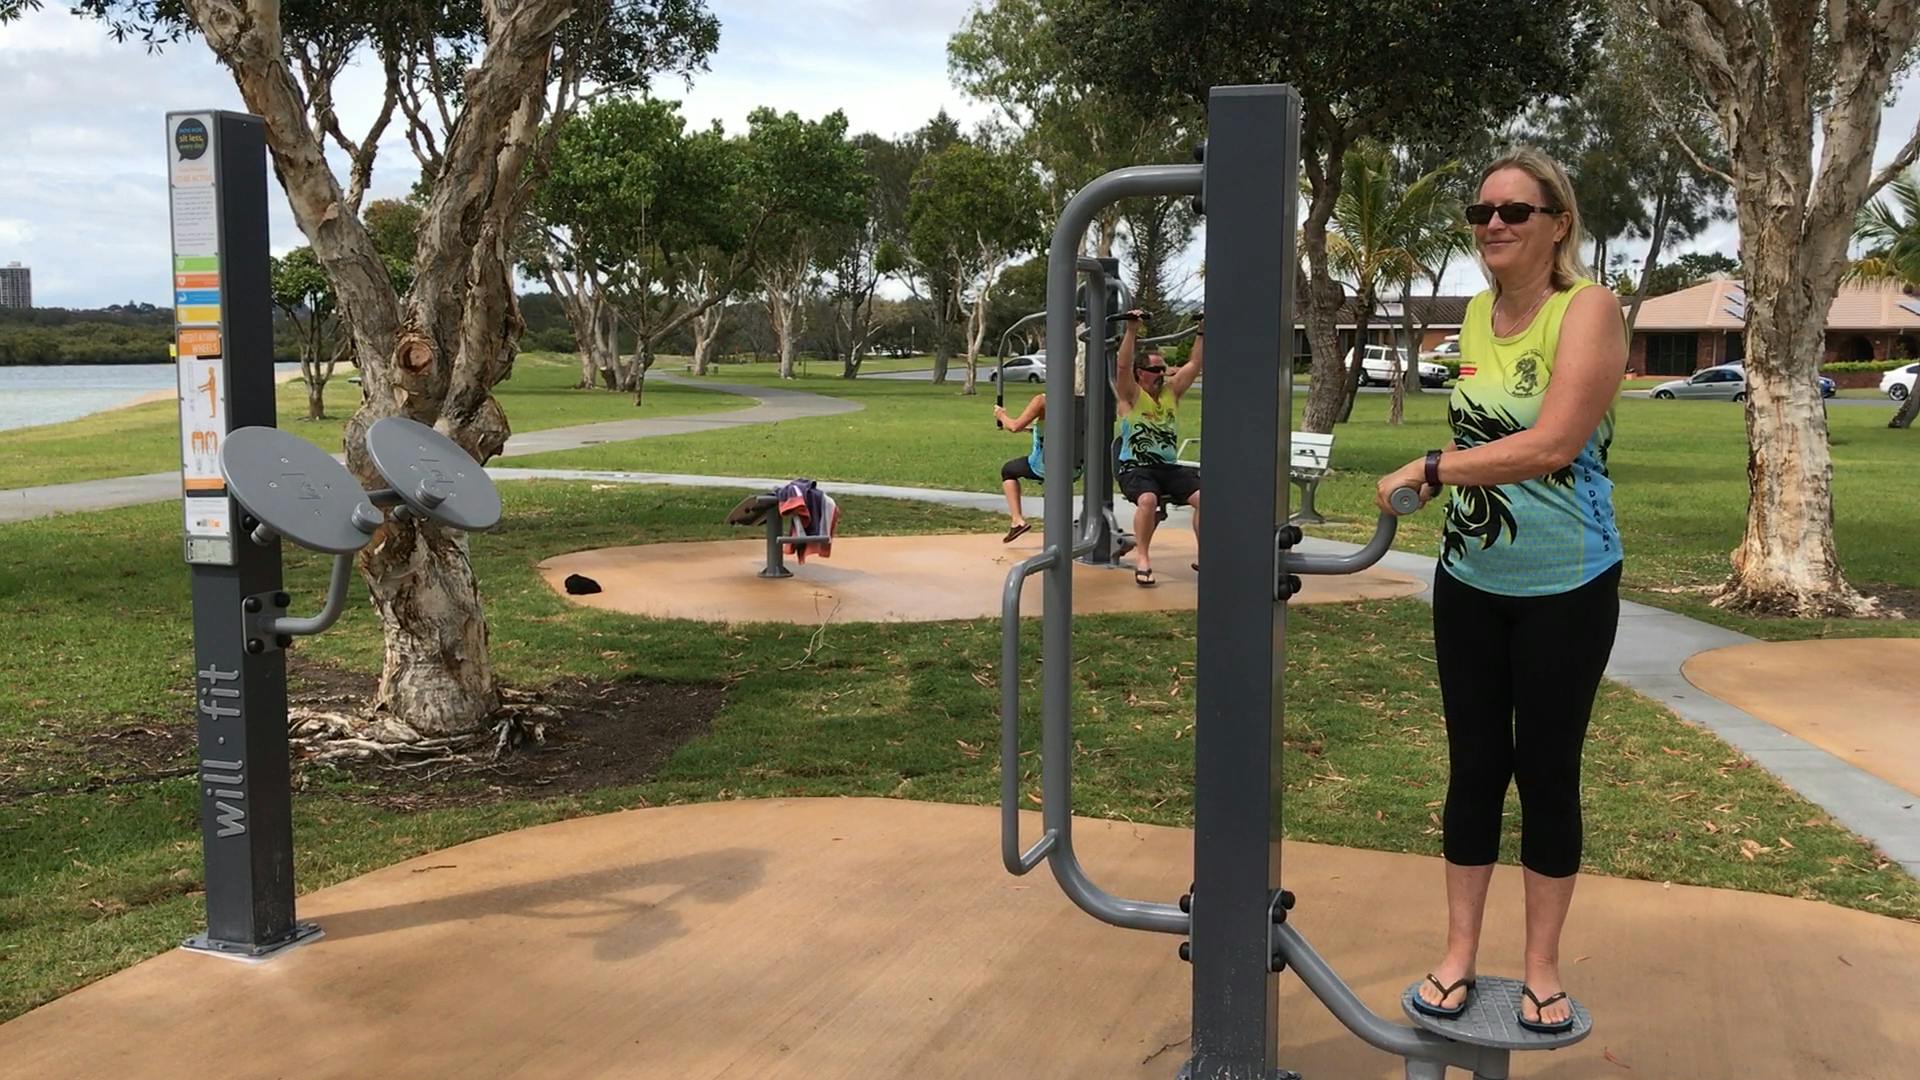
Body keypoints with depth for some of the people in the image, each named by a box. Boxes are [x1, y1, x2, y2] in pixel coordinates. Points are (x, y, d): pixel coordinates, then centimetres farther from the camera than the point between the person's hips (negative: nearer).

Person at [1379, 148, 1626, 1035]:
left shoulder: (1587, 309, -14)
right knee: (1474, 765, 10)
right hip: (1469, 581, 5)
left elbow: (1553, 443, -26)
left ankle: (1542, 964, 24)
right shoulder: (1478, 313, 4)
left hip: (1566, 588, -5)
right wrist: (1438, 476, 3)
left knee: (1547, 770, 8)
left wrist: (1428, 471, -22)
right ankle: (1459, 953, 23)